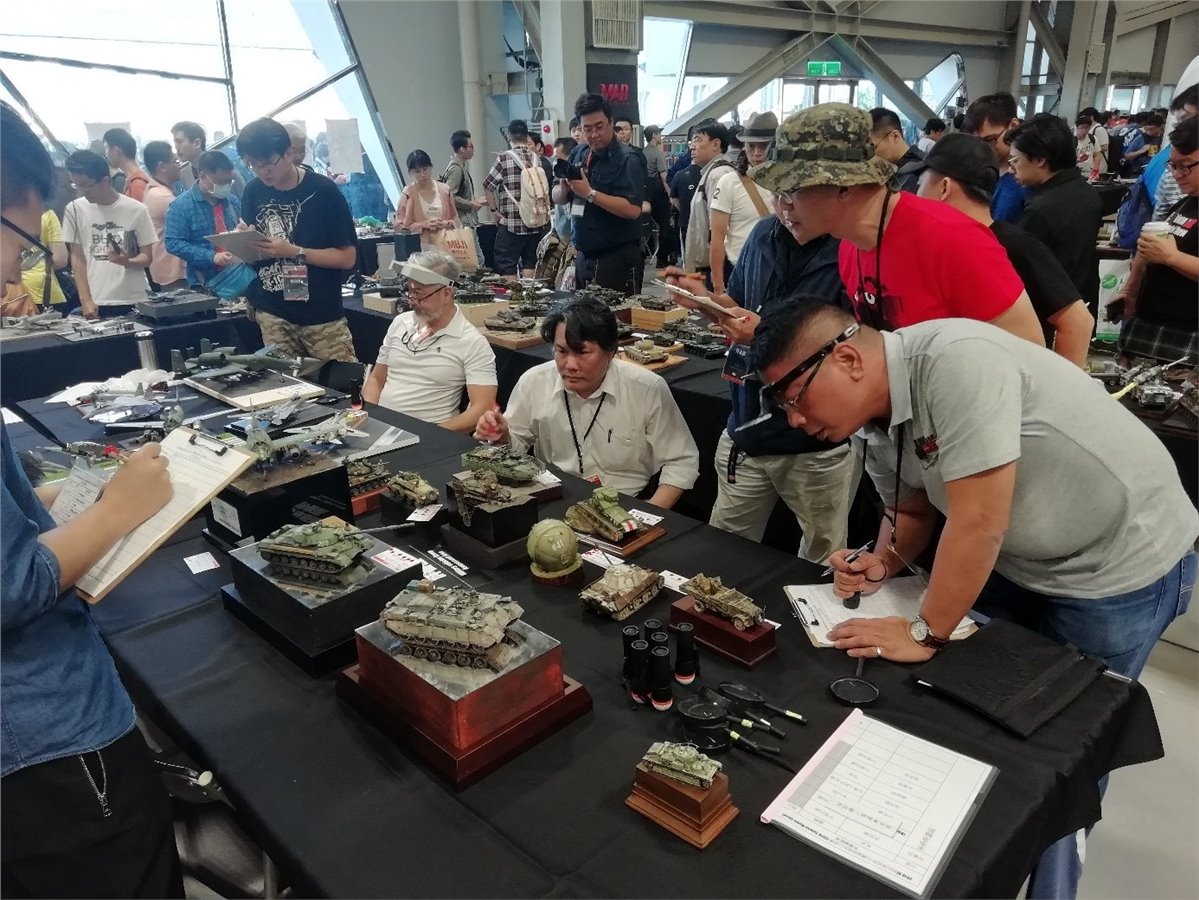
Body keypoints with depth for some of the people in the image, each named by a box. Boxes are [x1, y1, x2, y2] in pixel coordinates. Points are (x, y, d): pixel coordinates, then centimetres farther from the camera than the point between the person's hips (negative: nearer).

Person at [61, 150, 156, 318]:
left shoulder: (136, 209, -2)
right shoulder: (74, 209, 3)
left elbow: (147, 257, 1)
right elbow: (77, 258, 5)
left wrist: (127, 261, -21)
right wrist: (86, 301, -3)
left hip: (134, 302, -1)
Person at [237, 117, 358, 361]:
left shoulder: (323, 191, -9)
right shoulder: (253, 192, 5)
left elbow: (347, 257, -10)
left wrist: (293, 251, -19)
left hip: (322, 315, -4)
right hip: (272, 315, 4)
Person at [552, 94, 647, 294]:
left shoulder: (627, 159, -12)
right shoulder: (579, 153, 9)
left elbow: (633, 209, -22)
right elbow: (557, 198, 14)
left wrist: (590, 193, -23)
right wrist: (564, 187, -9)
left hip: (617, 261, -7)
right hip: (583, 257, 7)